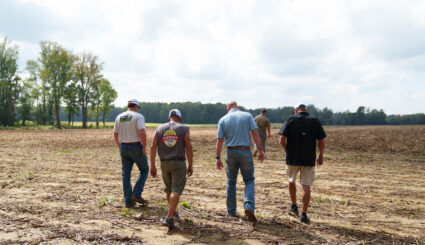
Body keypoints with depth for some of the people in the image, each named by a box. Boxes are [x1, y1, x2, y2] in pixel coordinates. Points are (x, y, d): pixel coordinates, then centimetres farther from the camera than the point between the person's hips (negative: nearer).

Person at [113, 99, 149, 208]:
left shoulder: (119, 117, 9)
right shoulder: (138, 116, -9)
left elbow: (115, 135, 12)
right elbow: (142, 132, -21)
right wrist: (144, 148, -14)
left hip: (124, 147, 5)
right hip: (136, 147, -5)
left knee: (126, 174, 10)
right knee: (144, 170, 12)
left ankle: (128, 201, 12)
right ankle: (136, 194, 1)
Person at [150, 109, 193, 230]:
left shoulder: (159, 129, 6)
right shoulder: (184, 129, -2)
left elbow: (153, 147, 0)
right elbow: (189, 148, -8)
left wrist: (152, 166, 3)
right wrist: (190, 165, -2)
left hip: (164, 164, 4)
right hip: (179, 163, -4)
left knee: (169, 189, 21)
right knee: (176, 191, -4)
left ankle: (173, 211, 38)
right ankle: (169, 218, -15)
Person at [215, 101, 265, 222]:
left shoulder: (223, 120, 4)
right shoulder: (247, 116, 3)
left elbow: (219, 140, -1)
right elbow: (255, 134, -6)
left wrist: (218, 158, 2)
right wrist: (261, 151, -3)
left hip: (231, 152, 1)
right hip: (245, 152, -1)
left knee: (231, 182, 14)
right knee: (249, 180, 10)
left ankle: (231, 211, 19)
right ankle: (249, 206, -11)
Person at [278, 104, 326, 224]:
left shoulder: (290, 120, -3)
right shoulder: (315, 121, 1)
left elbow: (282, 140, -9)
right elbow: (321, 143, -2)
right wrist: (320, 156, 13)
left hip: (292, 158, 0)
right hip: (309, 160, 0)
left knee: (291, 181, 23)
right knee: (306, 187, 4)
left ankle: (294, 206, 32)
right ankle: (304, 214, 3)